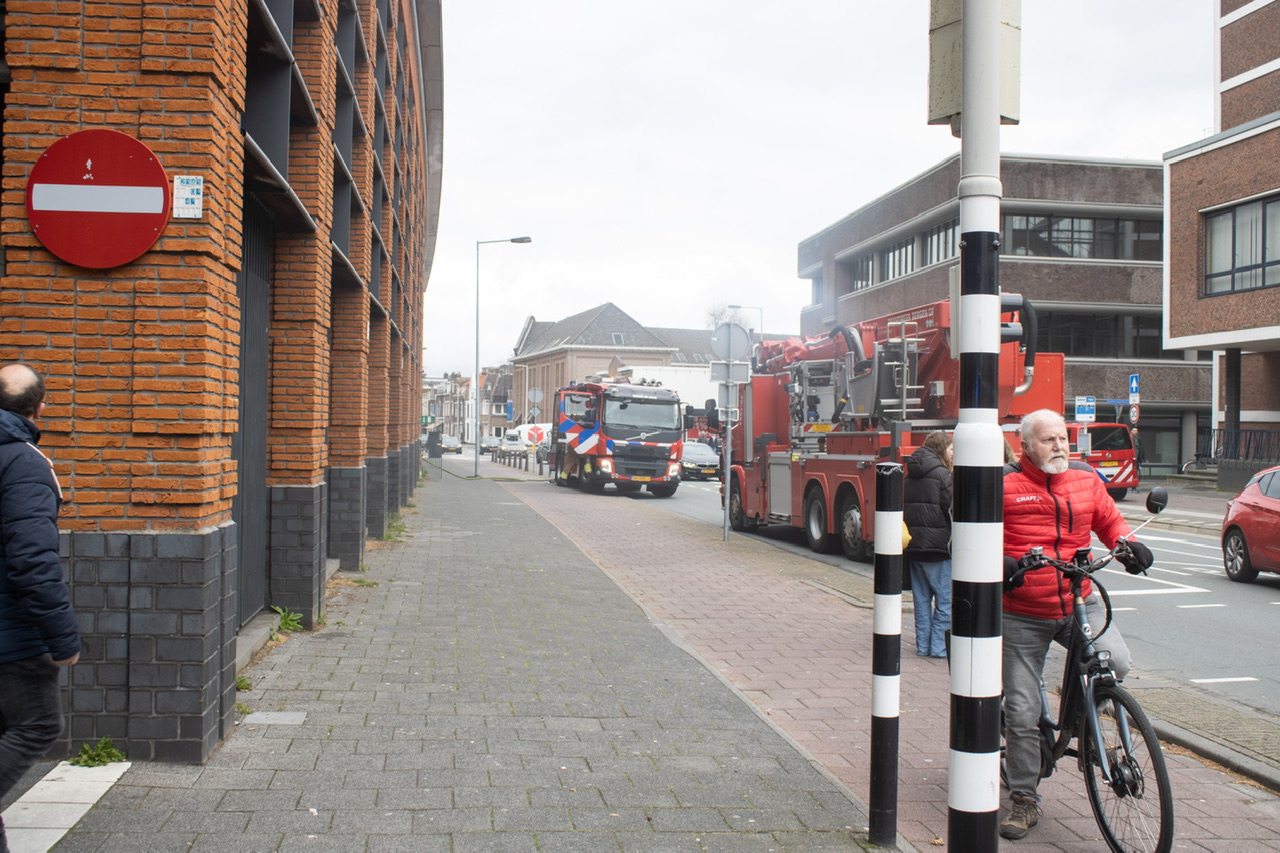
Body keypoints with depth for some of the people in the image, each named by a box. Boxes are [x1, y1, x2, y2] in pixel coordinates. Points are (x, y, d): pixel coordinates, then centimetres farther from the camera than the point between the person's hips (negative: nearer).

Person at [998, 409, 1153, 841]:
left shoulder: (1086, 479, 4)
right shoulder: (1005, 485, -8)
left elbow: (1110, 520, 16)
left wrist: (1128, 545, -4)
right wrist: (999, 563, -27)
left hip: (1080, 605, 3)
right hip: (1023, 615, -3)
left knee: (1116, 663, -22)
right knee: (1021, 710, 0)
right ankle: (1024, 800, 18)